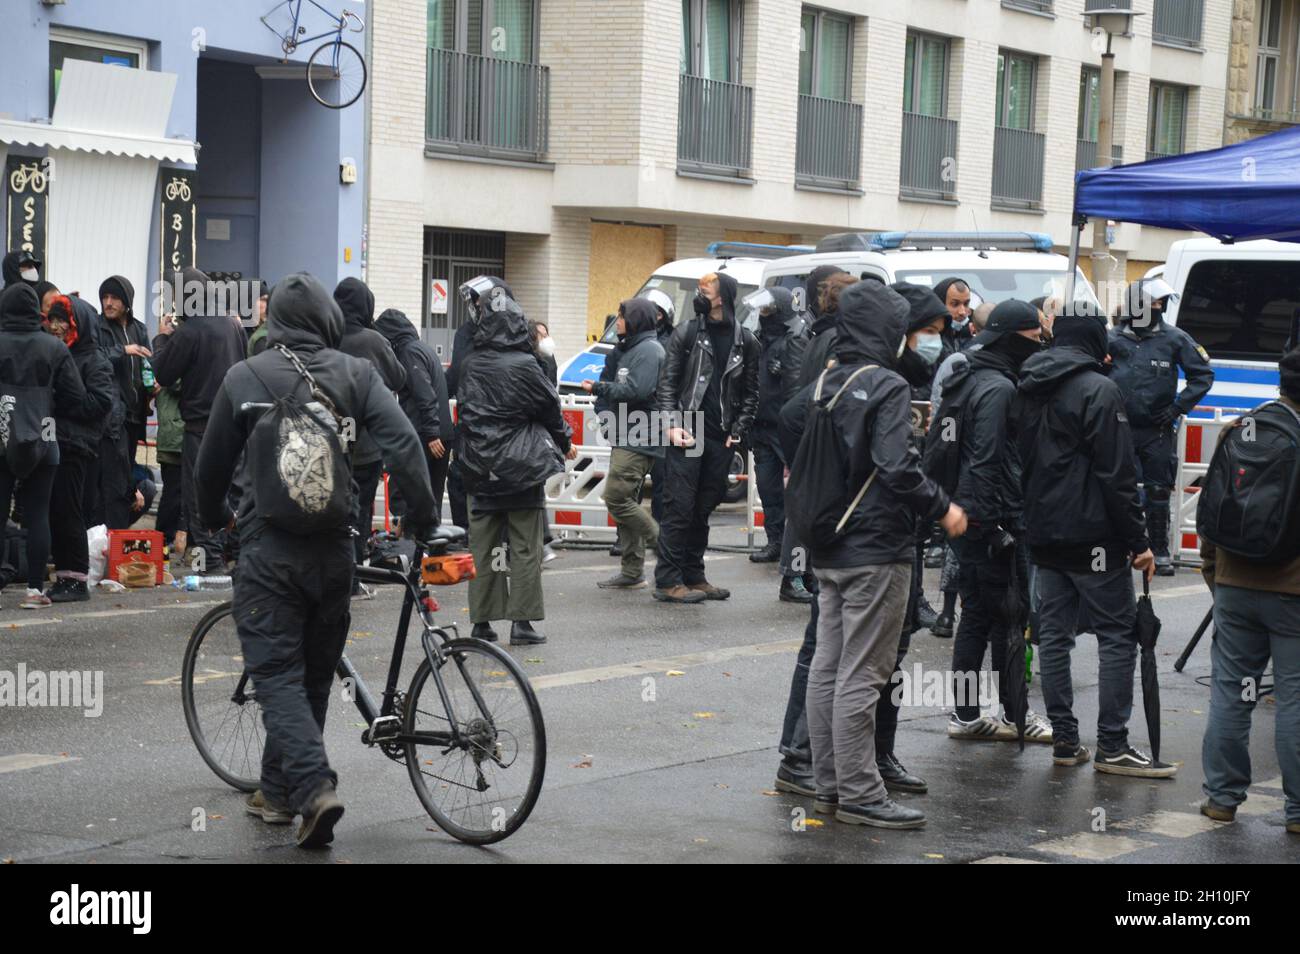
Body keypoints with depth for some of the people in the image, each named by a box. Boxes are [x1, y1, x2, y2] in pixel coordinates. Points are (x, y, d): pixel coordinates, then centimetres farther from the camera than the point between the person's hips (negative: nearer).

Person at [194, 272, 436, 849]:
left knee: (278, 675, -1)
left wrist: (212, 520, 25)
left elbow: (211, 466, 6)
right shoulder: (355, 374, 0)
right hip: (334, 548, 2)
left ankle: (315, 789, -19)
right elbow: (403, 444, -11)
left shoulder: (245, 378, -2)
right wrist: (423, 517, -1)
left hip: (269, 548, -2)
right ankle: (277, 792, 26)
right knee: (314, 675, 16)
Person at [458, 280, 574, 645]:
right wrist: (566, 442, 15)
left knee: (482, 546, 9)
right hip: (521, 467, -4)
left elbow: (464, 410, 9)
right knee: (525, 546, 2)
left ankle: (481, 622, 11)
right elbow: (550, 408, -2)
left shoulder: (470, 366, 0)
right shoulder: (524, 366, -13)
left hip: (480, 470, 4)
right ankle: (522, 622, 1)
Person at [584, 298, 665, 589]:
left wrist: (598, 388, -12)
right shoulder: (629, 349, 21)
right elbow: (619, 385, 22)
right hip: (625, 439, 10)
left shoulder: (648, 350, -11)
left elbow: (637, 390, -22)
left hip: (639, 440, -10)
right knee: (625, 501, 9)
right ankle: (632, 572, 12)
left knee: (616, 497, -15)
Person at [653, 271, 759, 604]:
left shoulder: (746, 341, 9)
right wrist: (672, 424, -9)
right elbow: (667, 382, 2)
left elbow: (750, 392, 13)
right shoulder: (686, 333, 3)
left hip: (721, 439, 3)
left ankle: (693, 576, 18)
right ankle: (667, 580, -2)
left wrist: (739, 431, 3)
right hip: (686, 435, -3)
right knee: (679, 507, -5)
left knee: (703, 509, 10)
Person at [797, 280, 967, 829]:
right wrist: (942, 508, -10)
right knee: (862, 674, -5)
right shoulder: (887, 386, -14)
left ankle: (829, 786, 18)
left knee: (827, 668, 11)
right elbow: (898, 468, -21)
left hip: (828, 551, 8)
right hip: (876, 549, -8)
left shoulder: (826, 383, 10)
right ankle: (859, 794, -1)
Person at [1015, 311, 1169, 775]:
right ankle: (1112, 745, -3)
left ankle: (1064, 739, 12)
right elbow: (1117, 474, -16)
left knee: (1053, 632, 10)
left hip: (1043, 535, 8)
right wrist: (1138, 540, -11)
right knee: (1118, 634, -2)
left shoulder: (1029, 391, 10)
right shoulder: (1098, 390, -14)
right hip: (1092, 536, -8)